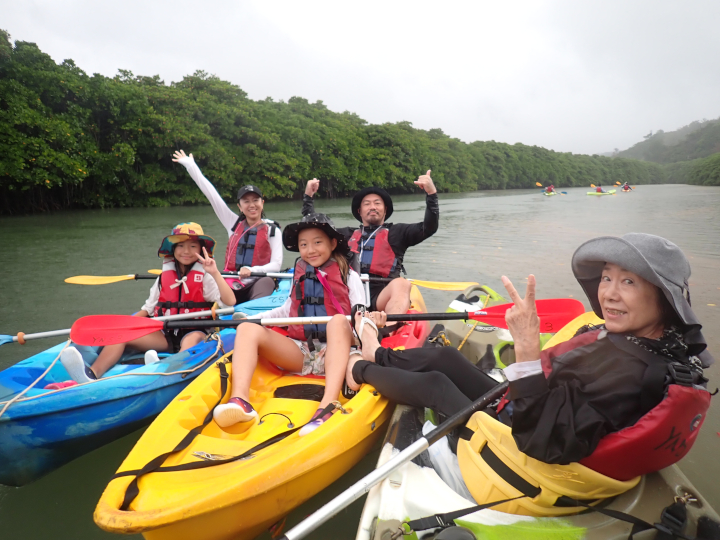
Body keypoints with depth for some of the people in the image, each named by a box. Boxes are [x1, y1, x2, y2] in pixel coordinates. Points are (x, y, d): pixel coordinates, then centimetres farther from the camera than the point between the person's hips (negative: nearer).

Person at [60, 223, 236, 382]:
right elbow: (148, 309, 19)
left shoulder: (204, 277, 3)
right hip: (165, 335, 4)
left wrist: (215, 273, -20)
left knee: (192, 340, -39)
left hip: (193, 332, -4)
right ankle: (92, 374, -38)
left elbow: (230, 302, -12)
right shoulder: (164, 278, 14)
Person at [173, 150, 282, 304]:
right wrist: (190, 165, 19)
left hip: (259, 283, -3)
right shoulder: (234, 224, 15)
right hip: (232, 285, 4)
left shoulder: (272, 230, 6)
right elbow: (212, 195, 17)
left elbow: (276, 265, -4)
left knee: (267, 281, -37)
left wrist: (251, 271, -23)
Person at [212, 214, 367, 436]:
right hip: (299, 353, 4)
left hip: (334, 353, -3)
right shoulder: (299, 276, 20)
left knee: (338, 320, -35)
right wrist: (251, 318, 14)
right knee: (248, 329, -16)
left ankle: (328, 405, -50)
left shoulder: (348, 276, 9)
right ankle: (240, 399, -41)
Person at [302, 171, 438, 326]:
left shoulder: (397, 232, 21)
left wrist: (431, 194, -5)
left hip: (381, 296, -2)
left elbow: (429, 227, 8)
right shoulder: (347, 234, 29)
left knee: (400, 284, -34)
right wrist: (308, 197, 27)